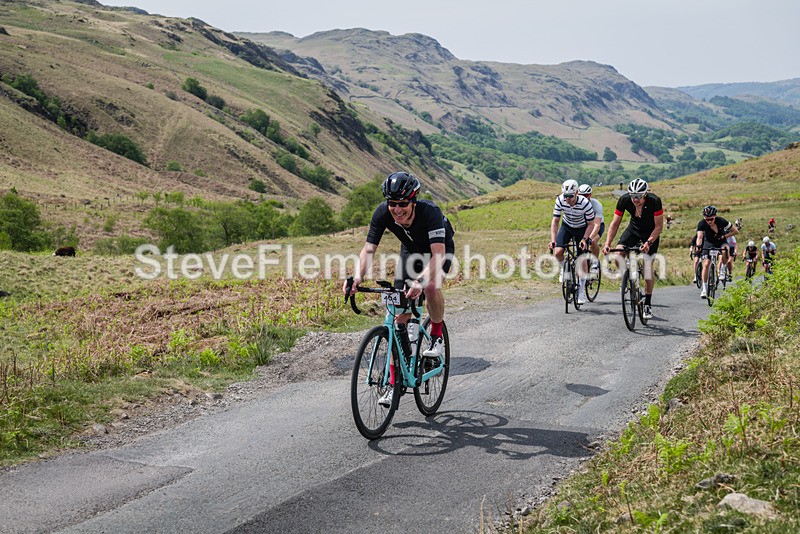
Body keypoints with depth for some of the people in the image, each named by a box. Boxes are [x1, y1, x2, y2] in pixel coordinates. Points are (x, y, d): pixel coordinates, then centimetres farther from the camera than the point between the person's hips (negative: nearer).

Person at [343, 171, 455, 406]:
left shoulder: (430, 211, -38)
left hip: (440, 250, -3)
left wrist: (421, 280, -63)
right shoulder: (383, 213, -28)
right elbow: (369, 249, -29)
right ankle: (395, 381, -1)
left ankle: (437, 335, -7)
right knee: (400, 316, -7)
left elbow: (438, 255, -46)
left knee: (431, 286, -36)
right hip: (411, 251, 3)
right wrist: (357, 277, -47)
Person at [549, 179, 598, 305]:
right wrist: (553, 240, -25)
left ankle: (581, 291, 6)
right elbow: (555, 221, -17)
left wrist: (585, 239, -29)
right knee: (557, 252, -21)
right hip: (567, 226, 2)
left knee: (582, 259, -7)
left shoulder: (585, 203, -31)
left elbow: (591, 224, -19)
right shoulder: (560, 200, -25)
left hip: (582, 228, -2)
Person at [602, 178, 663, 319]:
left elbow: (659, 227, -23)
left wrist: (648, 242, -37)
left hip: (651, 233, -3)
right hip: (634, 228, 3)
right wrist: (607, 244, -30)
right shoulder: (624, 200, -25)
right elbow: (615, 223, -19)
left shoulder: (654, 201, -31)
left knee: (648, 268, -8)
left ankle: (648, 304, 6)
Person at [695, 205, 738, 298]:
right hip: (708, 242, 1)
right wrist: (698, 247, -57)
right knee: (706, 264, -11)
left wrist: (724, 236, -26)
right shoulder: (702, 224, -27)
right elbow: (700, 237, -39)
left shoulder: (721, 221, -28)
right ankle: (704, 288, -4)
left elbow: (736, 231, -18)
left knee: (724, 251, -35)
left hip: (721, 241, -1)